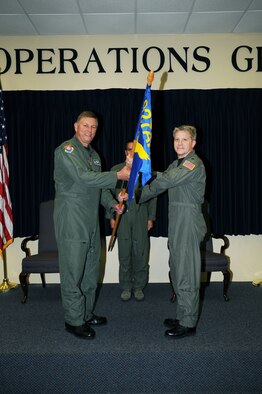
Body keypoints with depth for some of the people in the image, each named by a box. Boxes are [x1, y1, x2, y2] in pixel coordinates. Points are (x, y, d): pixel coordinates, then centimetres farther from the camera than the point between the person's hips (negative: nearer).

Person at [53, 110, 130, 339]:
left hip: (91, 221, 9)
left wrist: (112, 203, 8)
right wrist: (118, 176, -20)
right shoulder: (66, 150, -10)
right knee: (73, 271, -1)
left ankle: (87, 314, 29)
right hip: (71, 221, -8)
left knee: (91, 270, 15)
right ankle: (74, 320, 12)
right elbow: (83, 177, -23)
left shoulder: (93, 154, 17)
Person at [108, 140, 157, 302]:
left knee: (141, 253, 1)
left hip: (141, 216, 0)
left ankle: (139, 287, 14)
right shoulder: (116, 170, 10)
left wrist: (151, 218, 4)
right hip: (122, 216, 0)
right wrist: (111, 216, 2)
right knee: (124, 253, 3)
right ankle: (126, 287, 15)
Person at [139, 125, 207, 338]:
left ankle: (188, 323, 8)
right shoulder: (176, 164, 18)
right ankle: (183, 316, 27)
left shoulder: (194, 163, -12)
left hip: (189, 222, -9)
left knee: (186, 273, -4)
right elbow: (158, 185, 19)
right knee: (177, 269, 15)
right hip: (177, 222, 10)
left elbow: (167, 180, -26)